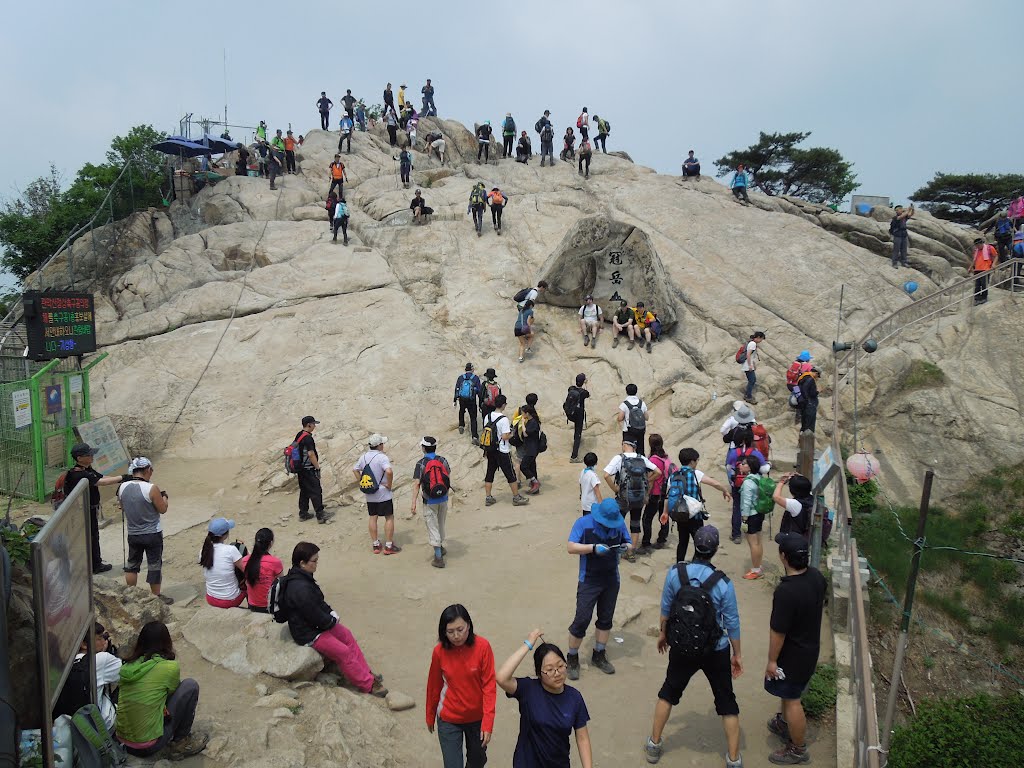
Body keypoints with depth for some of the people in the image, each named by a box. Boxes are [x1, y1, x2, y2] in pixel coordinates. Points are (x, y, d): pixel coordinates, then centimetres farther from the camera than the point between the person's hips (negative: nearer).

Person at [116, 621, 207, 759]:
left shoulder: (127, 666, 2)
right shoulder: (170, 667, -12)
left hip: (122, 742, 6)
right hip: (148, 747, -6)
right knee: (190, 686, 1)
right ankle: (180, 743, 9)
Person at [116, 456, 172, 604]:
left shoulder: (122, 487, -5)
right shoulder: (152, 488, -21)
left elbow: (123, 507, 10)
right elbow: (163, 509, -11)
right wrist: (164, 496, 5)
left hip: (133, 534, 5)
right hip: (152, 535, -5)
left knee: (132, 564, 20)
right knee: (154, 566, 9)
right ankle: (156, 597, 20)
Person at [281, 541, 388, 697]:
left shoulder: (303, 577, -1)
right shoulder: (300, 589, -34)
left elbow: (319, 602, 15)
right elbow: (317, 618, -26)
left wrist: (331, 612, 1)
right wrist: (332, 620, -8)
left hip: (318, 624, 10)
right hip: (308, 634, -10)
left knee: (347, 636, 11)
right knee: (343, 652, -7)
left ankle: (366, 673, 19)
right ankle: (368, 684, 4)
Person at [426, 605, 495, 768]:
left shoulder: (482, 646, -19)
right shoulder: (440, 651, -15)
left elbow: (489, 685, -15)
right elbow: (434, 686, -2)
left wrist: (488, 722, -19)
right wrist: (430, 716, 10)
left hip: (477, 718, 1)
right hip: (448, 720, -1)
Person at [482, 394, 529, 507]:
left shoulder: (487, 417, 1)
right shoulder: (504, 419, -20)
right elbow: (505, 437, -22)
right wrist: (512, 434, -2)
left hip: (490, 450, 7)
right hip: (502, 451, -6)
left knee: (490, 472, 14)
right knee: (510, 474, 5)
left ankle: (488, 497, 17)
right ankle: (517, 498, 12)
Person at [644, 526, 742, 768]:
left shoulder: (674, 573, -16)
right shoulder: (723, 583, -21)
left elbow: (665, 608, -3)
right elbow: (732, 623, -11)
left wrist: (663, 633, 15)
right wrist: (737, 654, 4)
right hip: (716, 651, -2)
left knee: (669, 691, 21)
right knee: (726, 702, 15)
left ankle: (654, 745, 32)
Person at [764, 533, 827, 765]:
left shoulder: (786, 591, -35)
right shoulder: (817, 577, -10)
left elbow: (778, 631, -26)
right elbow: (820, 605, 9)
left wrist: (772, 660, -13)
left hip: (793, 654, -8)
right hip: (810, 647, 8)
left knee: (791, 699, 10)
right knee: (789, 692, 29)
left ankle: (798, 750, 27)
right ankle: (784, 724, 50)